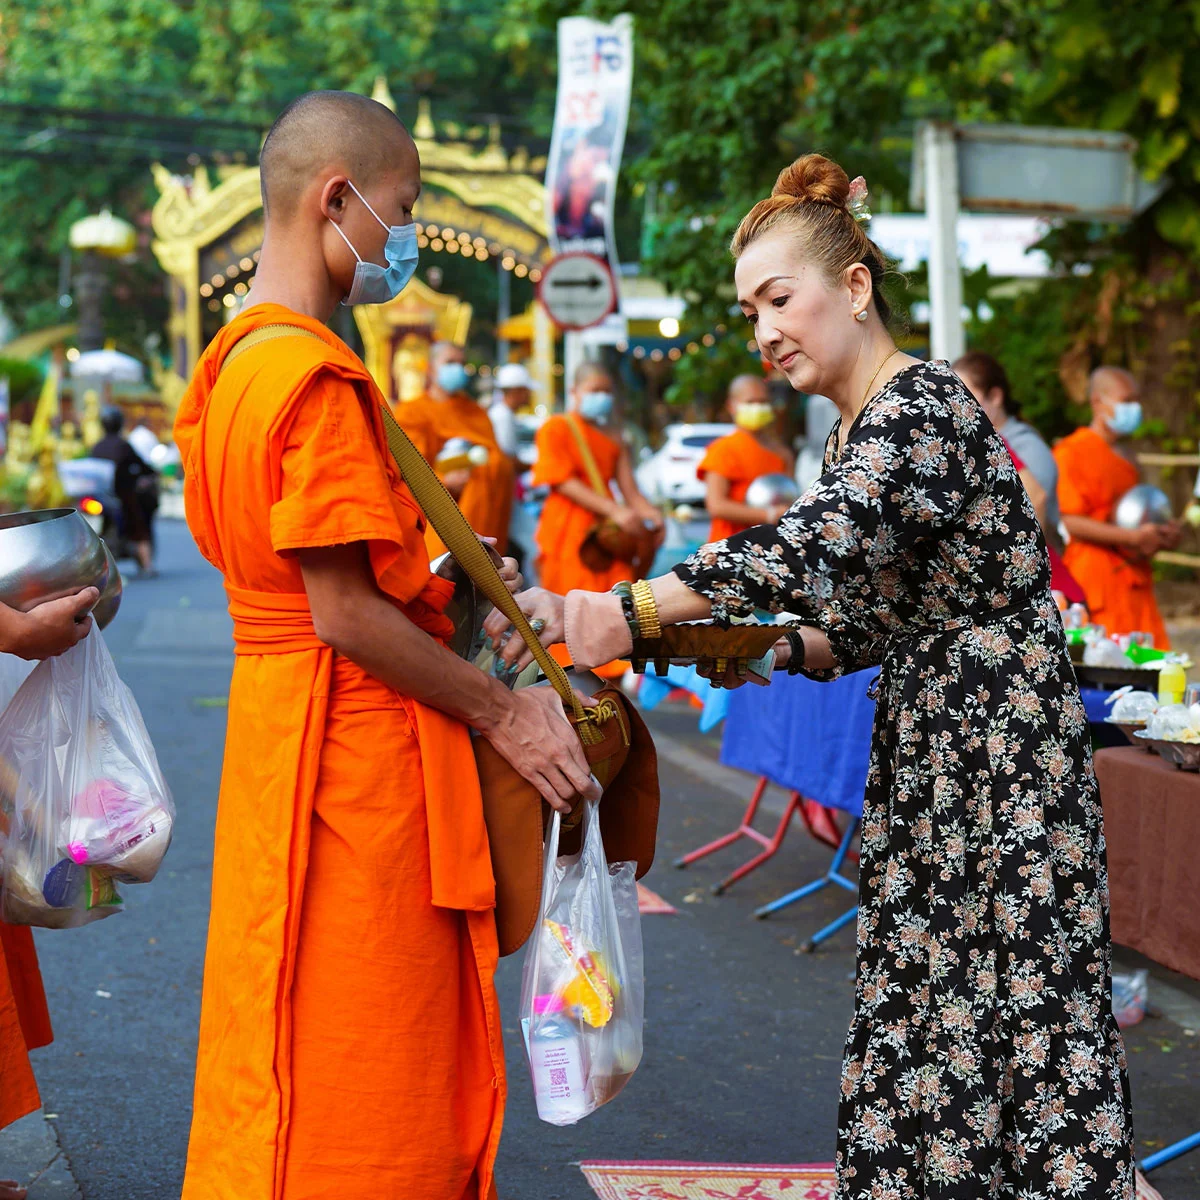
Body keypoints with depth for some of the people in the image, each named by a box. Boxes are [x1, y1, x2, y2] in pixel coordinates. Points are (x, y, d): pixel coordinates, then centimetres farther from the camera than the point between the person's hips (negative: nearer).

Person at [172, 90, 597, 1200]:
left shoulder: (235, 360, 13)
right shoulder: (317, 376, -18)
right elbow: (345, 615, -20)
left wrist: (442, 588, 12)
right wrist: (501, 713, -13)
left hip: (278, 727, 10)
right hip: (357, 745, -10)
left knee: (289, 1066, 18)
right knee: (363, 1086, 0)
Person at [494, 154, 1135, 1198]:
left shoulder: (923, 403, -16)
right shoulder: (853, 434, 14)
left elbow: (819, 541, -33)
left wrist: (627, 614, -39)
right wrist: (778, 652, -3)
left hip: (1005, 751, -9)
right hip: (925, 753, 9)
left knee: (1017, 1010, -4)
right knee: (923, 1011, 10)